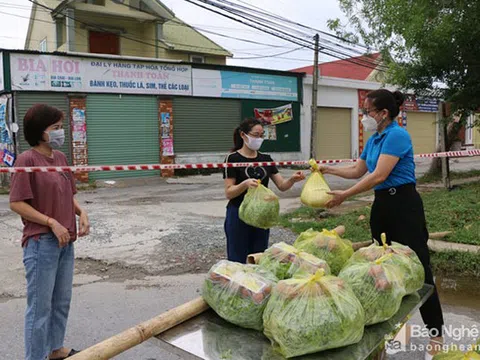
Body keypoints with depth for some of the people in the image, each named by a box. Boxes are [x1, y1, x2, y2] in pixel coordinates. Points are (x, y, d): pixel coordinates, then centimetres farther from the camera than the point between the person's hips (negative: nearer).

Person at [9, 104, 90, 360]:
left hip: (66, 241, 8)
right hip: (41, 243, -7)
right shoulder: (27, 160, -13)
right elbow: (16, 203, -15)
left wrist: (81, 213, -1)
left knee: (62, 301, 19)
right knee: (40, 306, 4)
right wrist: (52, 223, -19)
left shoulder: (60, 157, 8)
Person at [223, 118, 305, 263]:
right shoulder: (233, 159, -9)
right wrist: (245, 184, -30)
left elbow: (282, 186, 2)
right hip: (239, 216, -5)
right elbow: (229, 193, -13)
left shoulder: (265, 158, 7)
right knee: (238, 260, 3)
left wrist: (292, 179, -19)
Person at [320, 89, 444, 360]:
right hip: (381, 205, 9)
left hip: (403, 205, -9)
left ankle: (436, 332, 7)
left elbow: (379, 176, -21)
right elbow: (358, 171, 23)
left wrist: (344, 195, -16)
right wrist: (329, 170, 15)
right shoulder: (373, 140, 12)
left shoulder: (397, 135, -15)